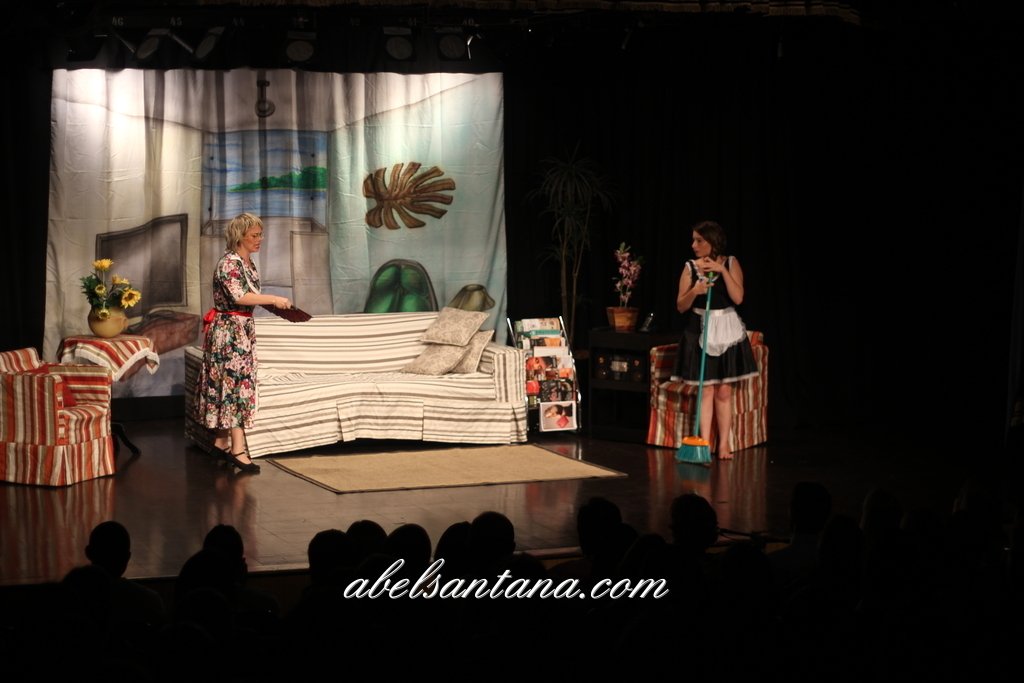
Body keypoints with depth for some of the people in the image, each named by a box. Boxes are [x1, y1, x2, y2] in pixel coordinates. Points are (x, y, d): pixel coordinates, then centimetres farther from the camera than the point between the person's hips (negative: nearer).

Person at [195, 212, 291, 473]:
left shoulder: (248, 263, 13)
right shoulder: (229, 263, -16)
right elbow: (239, 296, -28)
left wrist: (270, 303, 9)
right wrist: (274, 299, -27)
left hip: (243, 330, 9)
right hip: (228, 330, -9)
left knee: (228, 384, 12)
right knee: (236, 383, -11)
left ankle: (222, 440, 18)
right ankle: (238, 450, -13)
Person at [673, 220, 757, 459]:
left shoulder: (731, 264, 0)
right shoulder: (690, 267, 1)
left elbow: (738, 298, -11)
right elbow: (681, 306, -1)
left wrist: (722, 270, -17)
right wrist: (695, 291, -20)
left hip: (726, 331, 0)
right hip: (700, 330, 0)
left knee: (724, 391, 2)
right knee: (706, 390, -1)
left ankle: (724, 445, 7)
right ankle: (704, 442, 2)